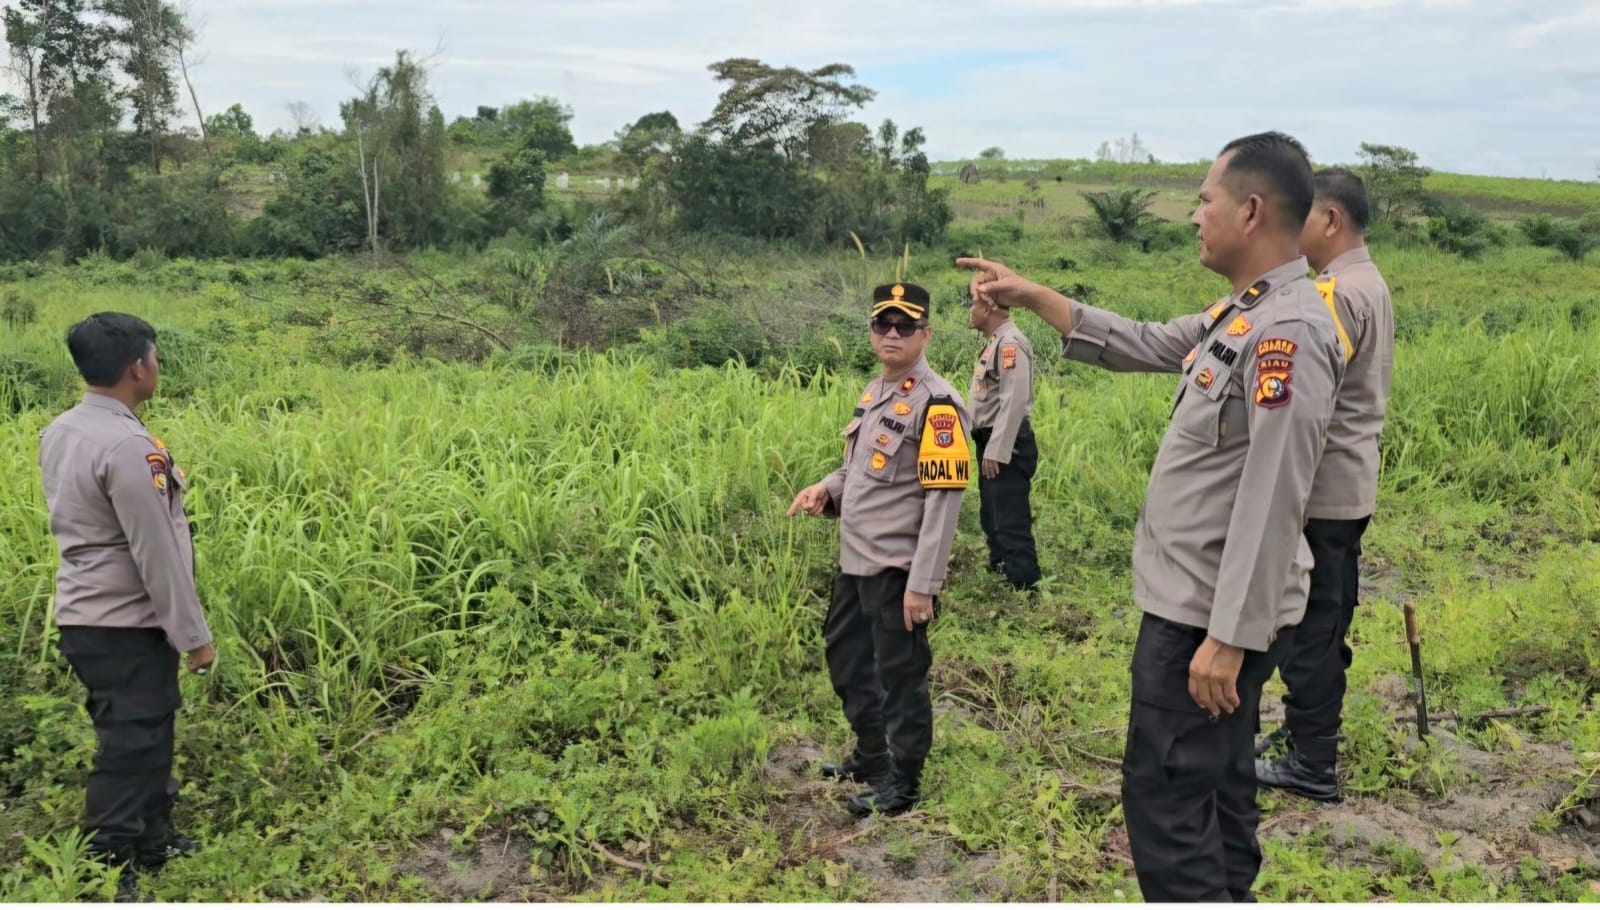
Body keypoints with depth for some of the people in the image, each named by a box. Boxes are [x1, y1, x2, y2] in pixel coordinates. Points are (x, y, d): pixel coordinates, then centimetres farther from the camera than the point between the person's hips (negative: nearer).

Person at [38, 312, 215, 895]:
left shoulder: (59, 433, 6)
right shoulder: (127, 447, -22)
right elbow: (156, 555, -21)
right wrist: (195, 636, -14)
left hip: (83, 617, 9)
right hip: (127, 628, -9)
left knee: (139, 738, 20)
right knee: (129, 750, 0)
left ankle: (151, 842, 34)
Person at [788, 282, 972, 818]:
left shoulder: (936, 403, -17)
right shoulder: (874, 392, 11)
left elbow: (944, 499, -21)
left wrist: (923, 583, -23)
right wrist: (826, 491, 0)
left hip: (897, 569, -9)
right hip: (855, 562, 9)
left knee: (900, 673, 4)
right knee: (847, 658, 21)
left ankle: (903, 782, 21)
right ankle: (871, 755, 41)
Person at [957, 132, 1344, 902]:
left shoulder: (1288, 332, -22)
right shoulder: (1242, 314, 9)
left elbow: (1271, 502, -26)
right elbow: (1144, 345, 23)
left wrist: (1228, 636, -25)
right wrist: (1032, 297, 21)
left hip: (1209, 613, -10)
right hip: (1199, 602, 10)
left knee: (1163, 793, -3)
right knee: (1213, 786, 19)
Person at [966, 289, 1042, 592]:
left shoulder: (1010, 343, -18)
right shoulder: (995, 341, 14)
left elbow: (1014, 401, -24)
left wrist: (996, 451, -24)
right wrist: (988, 448, 17)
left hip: (1007, 447, -11)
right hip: (992, 443, 11)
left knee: (1012, 524, -9)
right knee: (992, 519, 20)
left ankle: (1025, 589, -4)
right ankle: (1000, 573, 34)